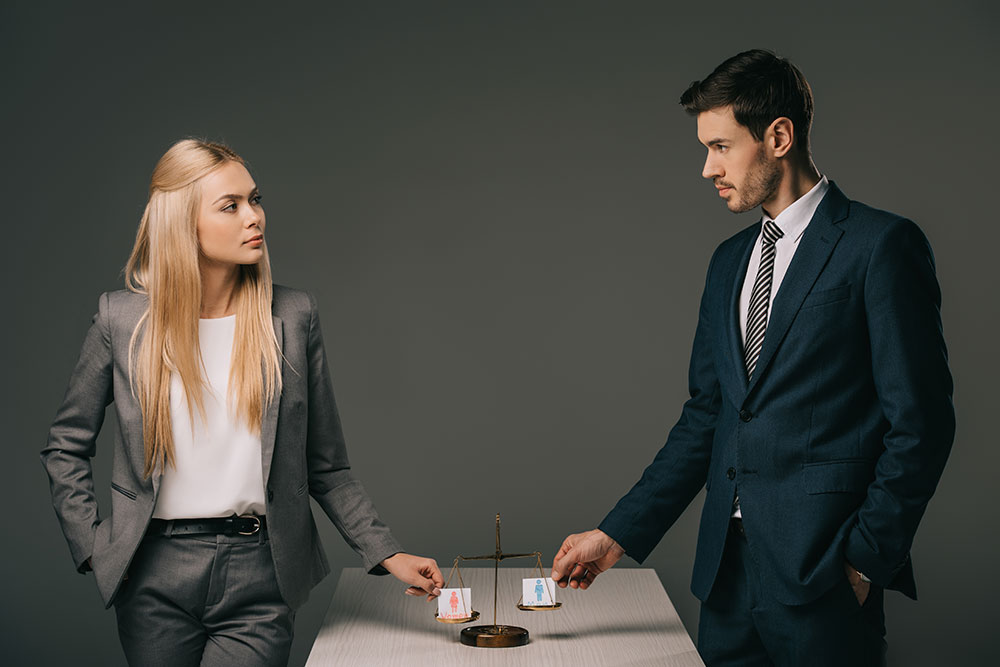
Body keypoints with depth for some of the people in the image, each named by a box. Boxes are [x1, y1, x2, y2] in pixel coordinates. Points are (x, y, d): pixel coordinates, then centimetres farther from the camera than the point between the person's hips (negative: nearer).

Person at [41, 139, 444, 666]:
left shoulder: (292, 317, 0)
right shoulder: (122, 319, -2)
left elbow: (326, 468, 5)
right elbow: (65, 447, 10)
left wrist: (388, 554, -1)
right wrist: (94, 547, 1)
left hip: (259, 576, 0)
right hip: (157, 577, 1)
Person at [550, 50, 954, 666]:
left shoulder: (882, 245, -7)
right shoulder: (729, 261, 14)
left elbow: (919, 424, -9)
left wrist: (864, 559, -12)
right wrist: (616, 535, 10)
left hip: (821, 571, -6)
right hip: (729, 568, 6)